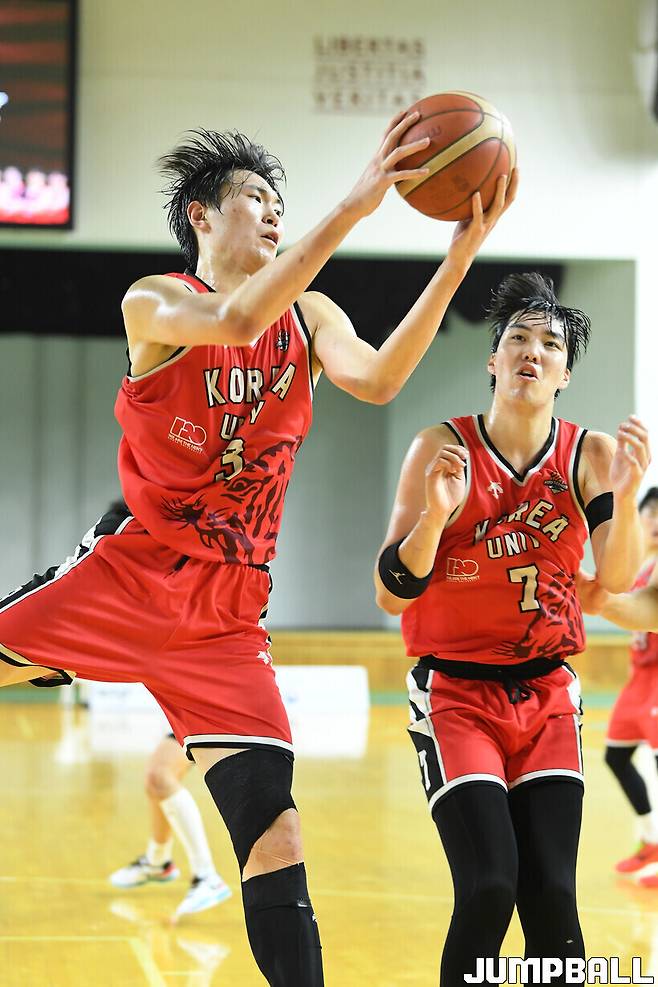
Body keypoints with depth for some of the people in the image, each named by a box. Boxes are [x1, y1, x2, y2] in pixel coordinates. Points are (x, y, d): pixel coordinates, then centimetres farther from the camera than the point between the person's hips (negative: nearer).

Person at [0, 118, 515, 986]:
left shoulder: (307, 314, 9)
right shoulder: (153, 303, -4)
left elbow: (375, 379, -12)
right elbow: (238, 321, -26)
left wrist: (463, 253, -22)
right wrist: (354, 207, -31)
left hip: (226, 616, 2)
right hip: (127, 577, -2)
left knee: (274, 836, -9)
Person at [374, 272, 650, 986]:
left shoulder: (590, 456, 0)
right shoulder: (442, 449, -7)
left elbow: (617, 576, -12)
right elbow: (392, 595, -9)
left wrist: (626, 492, -29)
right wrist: (434, 514, -27)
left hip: (546, 694, 2)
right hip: (455, 692, -2)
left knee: (552, 896, -7)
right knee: (490, 887, -17)